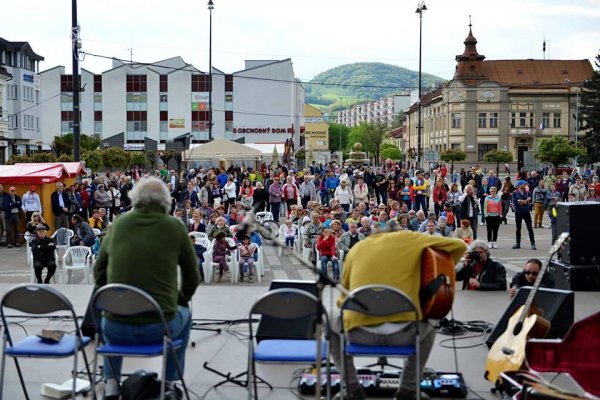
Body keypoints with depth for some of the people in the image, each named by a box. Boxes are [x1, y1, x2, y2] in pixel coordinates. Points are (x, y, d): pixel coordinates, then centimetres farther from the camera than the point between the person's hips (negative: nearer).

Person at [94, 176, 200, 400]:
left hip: (118, 329, 2)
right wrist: (179, 300, 29)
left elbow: (99, 272, 14)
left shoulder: (118, 224, 4)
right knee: (184, 315, 33)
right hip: (160, 326, -1)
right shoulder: (175, 227, -1)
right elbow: (192, 277, 9)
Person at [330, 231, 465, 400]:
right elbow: (459, 246, 13)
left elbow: (343, 299, 20)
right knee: (429, 327, 34)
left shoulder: (357, 248, 17)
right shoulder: (408, 238, 12)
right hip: (403, 332, -1)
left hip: (360, 331, 1)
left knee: (332, 324, 34)